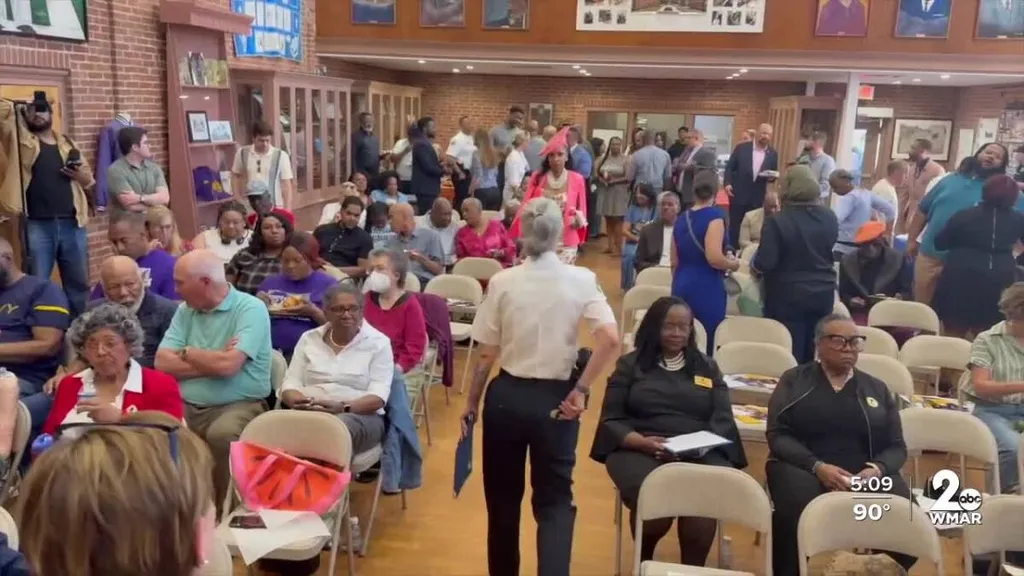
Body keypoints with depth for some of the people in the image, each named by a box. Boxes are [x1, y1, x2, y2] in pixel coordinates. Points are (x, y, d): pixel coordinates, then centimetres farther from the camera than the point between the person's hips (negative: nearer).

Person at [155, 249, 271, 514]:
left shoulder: (250, 309, -9)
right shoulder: (185, 310, 10)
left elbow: (227, 365, -20)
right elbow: (163, 363, 0)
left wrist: (187, 353, -3)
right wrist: (213, 361, -11)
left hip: (239, 405, -5)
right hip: (187, 406, 5)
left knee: (221, 435, -34)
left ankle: (222, 508, -8)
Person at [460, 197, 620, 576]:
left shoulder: (502, 281, -7)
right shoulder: (581, 280, -6)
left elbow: (486, 354, -5)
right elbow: (610, 339, -18)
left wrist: (471, 404, 7)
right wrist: (581, 390, -9)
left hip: (506, 396, 1)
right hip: (555, 398, 0)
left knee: (503, 496, 18)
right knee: (555, 498, 12)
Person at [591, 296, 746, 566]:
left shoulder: (708, 367, 20)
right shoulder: (630, 365, 13)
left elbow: (723, 420, 10)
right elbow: (611, 420, 6)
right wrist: (641, 441, -15)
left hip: (701, 452, 1)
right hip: (639, 450, -1)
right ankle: (644, 562, -2)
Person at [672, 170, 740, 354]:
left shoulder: (681, 219, 9)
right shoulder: (714, 215, -10)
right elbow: (714, 258, -21)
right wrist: (733, 264, -2)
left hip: (681, 288, 7)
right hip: (707, 290, -7)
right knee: (708, 344, 0)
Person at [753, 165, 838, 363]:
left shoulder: (777, 221, -19)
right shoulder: (830, 218, 1)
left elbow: (765, 263, -20)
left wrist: (753, 265, 0)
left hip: (788, 296, -5)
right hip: (823, 293, 5)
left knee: (790, 354, 4)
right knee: (812, 355, 15)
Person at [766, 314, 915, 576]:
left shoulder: (877, 388, 18)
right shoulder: (794, 380, 10)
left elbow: (897, 446, 13)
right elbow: (778, 436, 0)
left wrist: (877, 468, -11)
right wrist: (817, 466, -17)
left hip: (867, 473, 3)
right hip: (804, 467, -2)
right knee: (798, 508, -36)